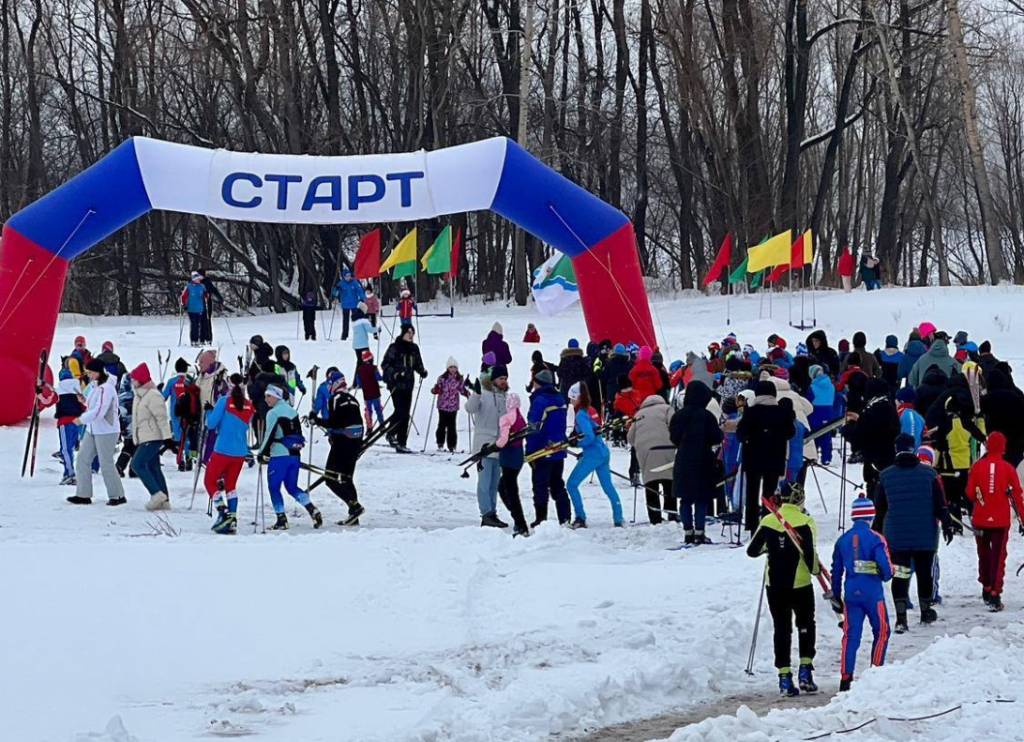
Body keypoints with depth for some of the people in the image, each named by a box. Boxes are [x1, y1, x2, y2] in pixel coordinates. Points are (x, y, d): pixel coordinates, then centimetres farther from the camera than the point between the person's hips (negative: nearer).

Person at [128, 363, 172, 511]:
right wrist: (135, 439, 26)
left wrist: (167, 437, -23)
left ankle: (157, 494, -15)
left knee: (137, 464, -15)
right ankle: (164, 501, 13)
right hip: (144, 438, 10)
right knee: (153, 467, 10)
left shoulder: (153, 395, -17)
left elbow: (162, 417, -20)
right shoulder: (139, 395, 14)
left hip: (153, 437, -10)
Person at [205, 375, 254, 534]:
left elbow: (211, 424, -11)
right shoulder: (249, 406, 1)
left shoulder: (224, 402, -11)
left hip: (222, 451, -4)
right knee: (231, 485, 18)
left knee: (209, 481, 10)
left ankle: (223, 513, -8)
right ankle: (232, 521, 9)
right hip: (240, 453, 5)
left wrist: (209, 412, 8)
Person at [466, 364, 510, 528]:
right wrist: (476, 393, -39)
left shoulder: (505, 397, 14)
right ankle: (487, 514, -13)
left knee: (494, 482, 11)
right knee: (485, 481, -9)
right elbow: (470, 408, -23)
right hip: (484, 444, -7)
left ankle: (492, 514, 16)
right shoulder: (483, 394, -6)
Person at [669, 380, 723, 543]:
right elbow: (716, 438, -8)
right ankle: (699, 532, -3)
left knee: (685, 499, 10)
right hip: (703, 462, -3)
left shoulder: (678, 416, 0)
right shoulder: (707, 416, -12)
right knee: (702, 499, 2)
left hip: (683, 462, 3)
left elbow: (674, 438, 9)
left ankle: (688, 532, 8)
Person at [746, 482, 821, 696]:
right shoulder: (805, 522, -11)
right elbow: (810, 554, -17)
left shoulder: (768, 521, -2)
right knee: (806, 625, 18)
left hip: (774, 584, 2)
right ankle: (805, 669, 7)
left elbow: (752, 550, 5)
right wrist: (815, 569, 3)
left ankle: (784, 676, 4)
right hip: (800, 584, -2)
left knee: (781, 629, 10)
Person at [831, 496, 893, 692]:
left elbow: (836, 571, 12)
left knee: (851, 635, 6)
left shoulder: (842, 540, 5)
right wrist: (885, 576, 10)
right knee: (881, 632, 12)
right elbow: (886, 568, -14)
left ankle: (845, 677, -2)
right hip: (872, 593, -4)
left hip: (850, 594, 4)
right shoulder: (875, 539, -10)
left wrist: (836, 596, 22)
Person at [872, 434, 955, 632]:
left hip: (896, 536, 0)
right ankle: (926, 611, 29)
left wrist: (876, 532, 17)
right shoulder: (929, 474, -6)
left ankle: (901, 618, -11)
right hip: (925, 536, 0)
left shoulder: (885, 476, -3)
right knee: (924, 573, 15)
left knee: (900, 575, -1)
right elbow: (940, 505, -4)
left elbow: (879, 509, 6)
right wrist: (947, 525, 8)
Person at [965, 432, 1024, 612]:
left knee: (984, 555, 19)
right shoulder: (1008, 469, -6)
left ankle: (987, 589, 28)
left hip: (980, 520, 1)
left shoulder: (977, 467, -5)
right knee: (998, 557, 1)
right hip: (1001, 521, -1)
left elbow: (970, 493, -1)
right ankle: (995, 596, -8)